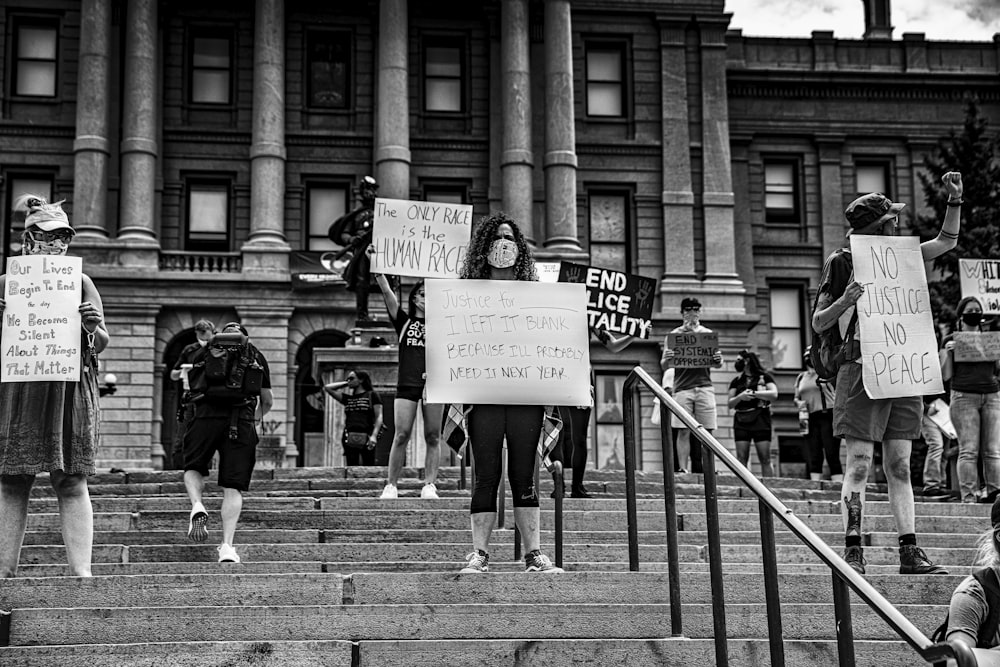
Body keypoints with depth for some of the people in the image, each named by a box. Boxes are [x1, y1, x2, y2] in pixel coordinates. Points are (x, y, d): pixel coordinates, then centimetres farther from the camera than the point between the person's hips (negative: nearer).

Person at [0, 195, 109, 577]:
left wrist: (93, 327, -12)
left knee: (71, 483, -5)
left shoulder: (80, 283, 10)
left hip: (69, 391, -1)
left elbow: (101, 344, 10)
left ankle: (81, 571, -7)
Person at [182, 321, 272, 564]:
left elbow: (194, 388, 27)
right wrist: (257, 417, 47)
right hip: (242, 420, 0)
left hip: (207, 414, 0)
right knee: (233, 487, 1)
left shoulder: (204, 353, 22)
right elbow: (267, 400, 26)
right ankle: (227, 546, -9)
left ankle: (197, 506, -11)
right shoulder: (255, 356, 22)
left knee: (193, 468, 19)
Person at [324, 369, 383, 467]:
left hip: (366, 438, -4)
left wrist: (374, 435, -12)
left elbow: (379, 417, 2)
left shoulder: (372, 395, 10)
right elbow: (327, 388, 21)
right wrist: (345, 383, 21)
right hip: (350, 438, 4)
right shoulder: (347, 398, 22)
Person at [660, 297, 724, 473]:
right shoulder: (674, 335, 10)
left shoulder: (709, 334, 15)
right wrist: (667, 359, -16)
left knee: (706, 432, -3)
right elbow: (664, 366, 7)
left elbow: (717, 365, 15)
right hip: (682, 388, -1)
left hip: (704, 387, 1)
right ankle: (682, 468, -7)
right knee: (684, 431, -7)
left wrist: (718, 360, -9)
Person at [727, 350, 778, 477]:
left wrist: (754, 393, -12)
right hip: (741, 420, 3)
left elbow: (774, 394, -7)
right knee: (741, 458, -5)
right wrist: (740, 397, -8)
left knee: (765, 459, -6)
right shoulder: (736, 381, 17)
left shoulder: (764, 377, 7)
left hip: (760, 419, -3)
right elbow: (730, 404, 12)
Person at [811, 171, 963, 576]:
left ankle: (909, 553, 7)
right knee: (859, 463, -7)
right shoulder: (841, 262, 0)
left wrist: (955, 200, 14)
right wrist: (843, 302, -19)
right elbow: (818, 323, 0)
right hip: (862, 370, -5)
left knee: (900, 465, 6)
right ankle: (852, 552, -6)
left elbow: (946, 242, 26)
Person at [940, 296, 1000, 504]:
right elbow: (946, 375, 4)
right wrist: (948, 352, -9)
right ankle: (968, 497, -9)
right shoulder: (951, 340, 9)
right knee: (968, 450, -9)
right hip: (964, 396, -3)